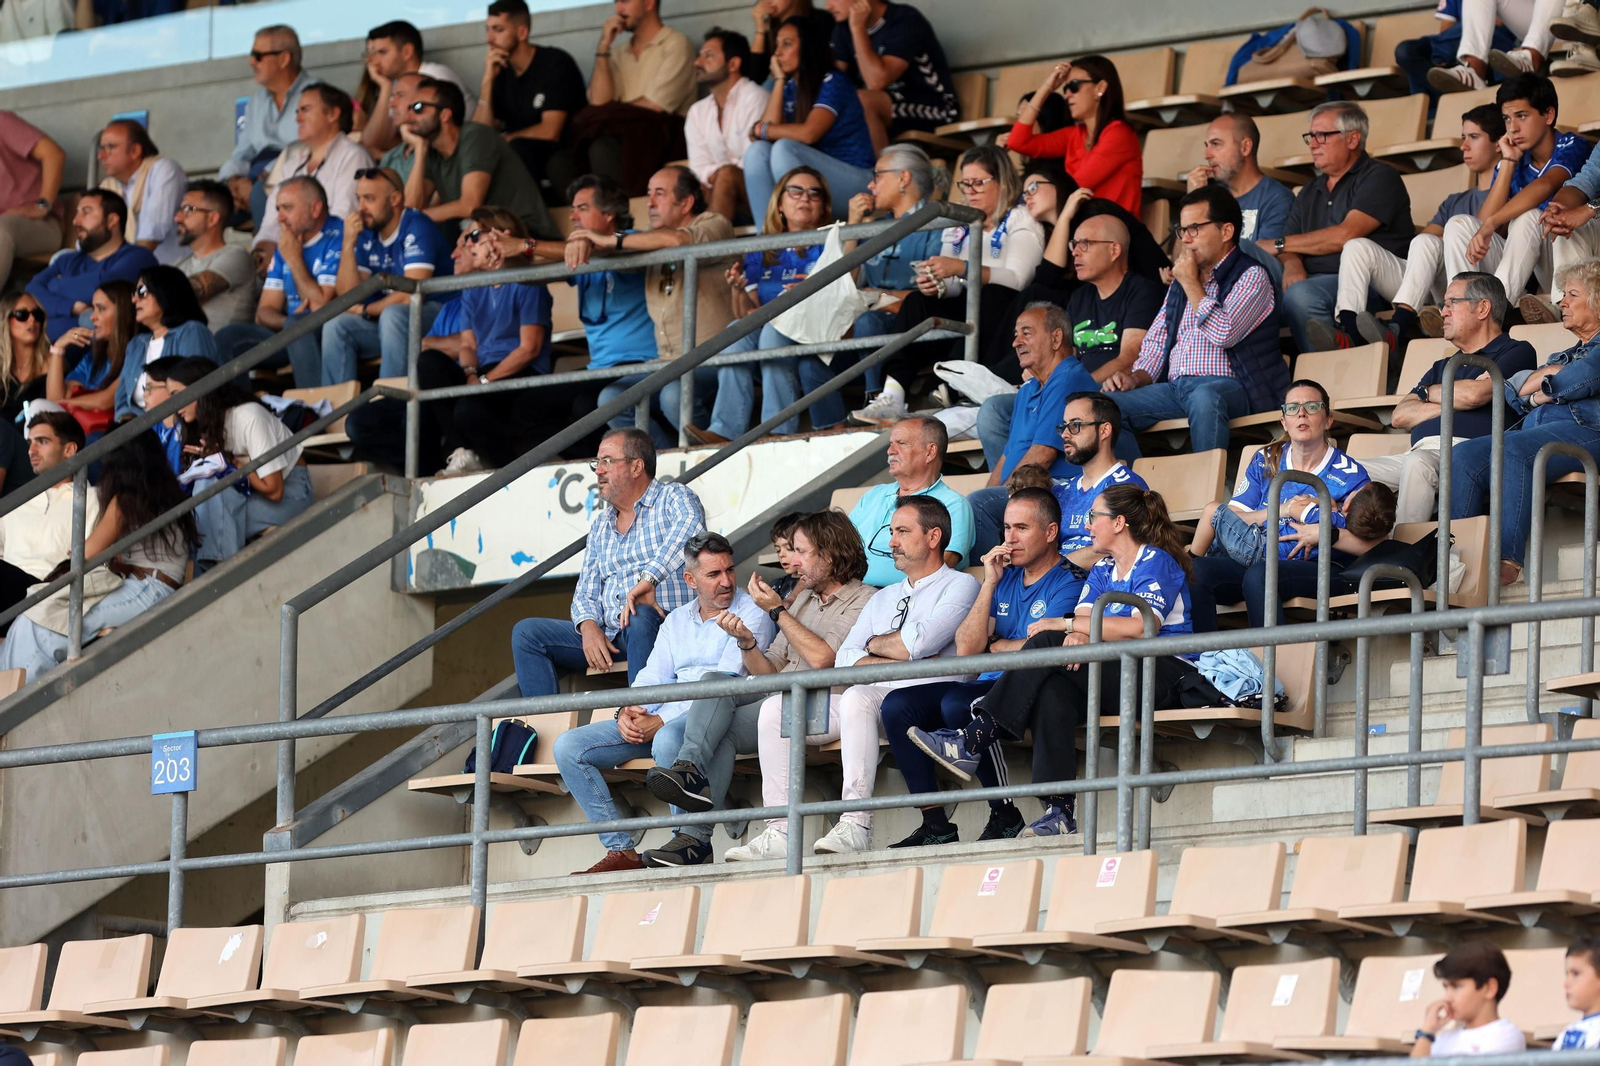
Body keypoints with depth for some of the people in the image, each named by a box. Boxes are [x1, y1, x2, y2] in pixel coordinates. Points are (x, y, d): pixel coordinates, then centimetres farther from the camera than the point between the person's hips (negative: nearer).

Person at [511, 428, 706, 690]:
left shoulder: (672, 498, 1)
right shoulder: (601, 525, 23)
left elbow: (691, 525, -24)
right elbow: (586, 593, 18)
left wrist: (648, 578, -34)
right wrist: (589, 626, -6)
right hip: (610, 637, 7)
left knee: (639, 617, -40)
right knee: (526, 633, -4)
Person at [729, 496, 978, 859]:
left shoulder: (960, 586, 6)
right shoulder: (883, 599, 28)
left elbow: (919, 641, -12)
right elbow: (845, 659, 13)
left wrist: (875, 644, 7)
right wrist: (898, 659, -5)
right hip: (872, 699, 8)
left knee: (857, 697, -38)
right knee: (775, 708, -8)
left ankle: (855, 826, -42)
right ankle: (780, 833, -19)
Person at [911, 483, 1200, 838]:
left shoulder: (1157, 563, -2)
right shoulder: (1102, 570, 23)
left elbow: (1139, 627, -19)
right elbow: (1084, 616, 7)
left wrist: (1065, 626, -16)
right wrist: (1077, 634, -20)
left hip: (1163, 673, -7)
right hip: (1117, 678, 7)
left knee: (1047, 644, -24)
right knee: (1052, 691, -28)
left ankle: (973, 741, -27)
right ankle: (1060, 812, -38)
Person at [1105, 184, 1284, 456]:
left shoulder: (1251, 276, 1)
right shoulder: (1179, 283, 24)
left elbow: (1224, 334, -14)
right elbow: (1156, 345, 25)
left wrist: (1191, 283, -2)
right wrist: (1136, 378, 3)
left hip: (1227, 385, -7)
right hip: (1175, 390, 7)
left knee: (1205, 397, -42)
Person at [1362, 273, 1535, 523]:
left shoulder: (1517, 353, 9)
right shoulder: (1444, 366, 32)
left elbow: (1473, 395, -9)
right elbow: (1399, 416, 18)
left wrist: (1427, 392, 12)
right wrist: (1454, 403, 2)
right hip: (1420, 451, 7)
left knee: (1417, 464, -39)